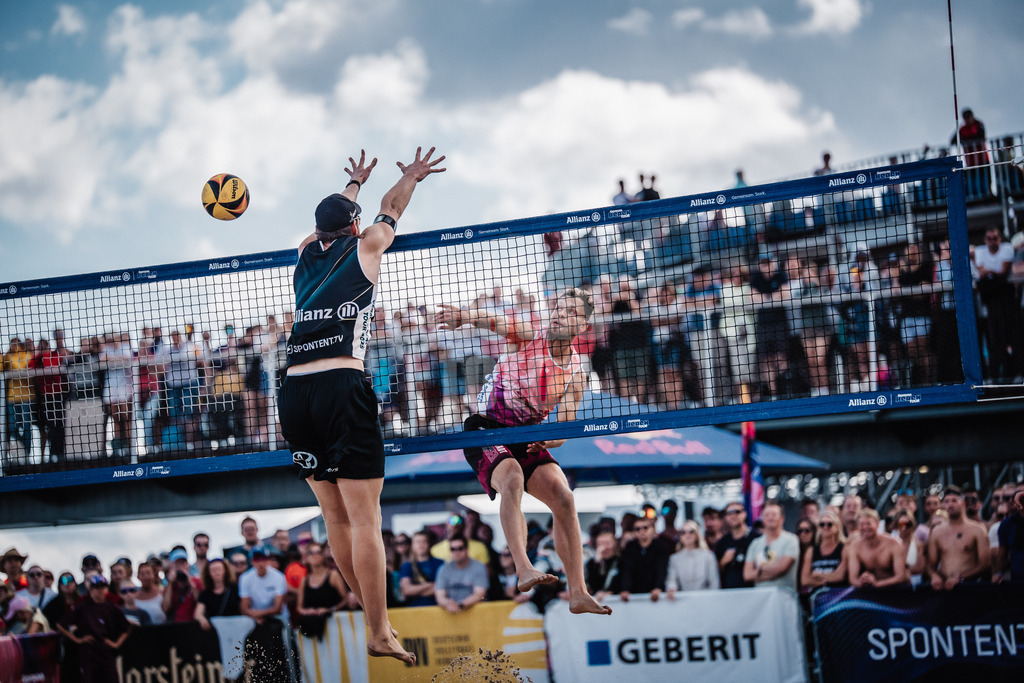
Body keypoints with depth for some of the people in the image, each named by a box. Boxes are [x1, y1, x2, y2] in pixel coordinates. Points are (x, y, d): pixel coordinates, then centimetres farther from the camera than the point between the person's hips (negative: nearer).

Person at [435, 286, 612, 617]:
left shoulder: (575, 373, 2)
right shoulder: (528, 336, -7)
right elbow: (493, 321, -29)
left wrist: (548, 440, -27)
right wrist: (463, 315, -51)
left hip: (529, 439, 4)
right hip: (487, 431, -4)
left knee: (564, 498, -13)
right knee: (512, 477, -33)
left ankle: (577, 592, -11)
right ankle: (523, 569, -44)